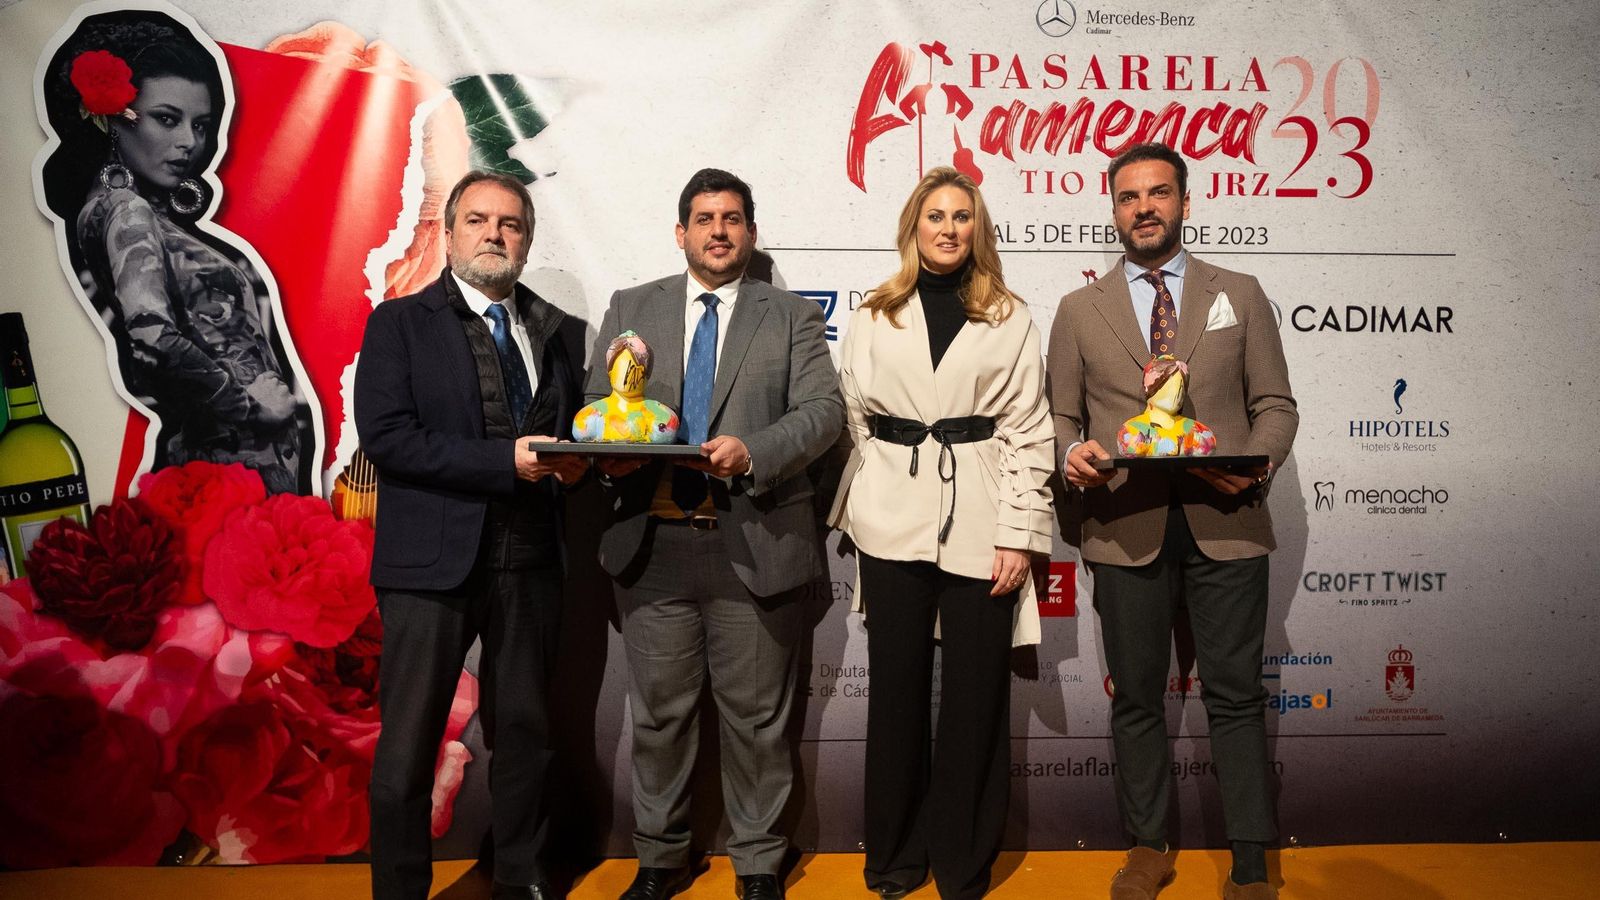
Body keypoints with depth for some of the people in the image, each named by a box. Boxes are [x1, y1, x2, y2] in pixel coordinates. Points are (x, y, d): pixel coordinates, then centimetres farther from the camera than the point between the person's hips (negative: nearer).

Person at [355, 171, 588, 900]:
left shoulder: (550, 328, 12)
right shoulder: (400, 323, -2)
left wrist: (573, 458, -7)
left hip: (528, 563, 4)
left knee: (523, 732, 16)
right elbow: (384, 436, -14)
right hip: (432, 562, -4)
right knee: (408, 745, 4)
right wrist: (505, 459, -20)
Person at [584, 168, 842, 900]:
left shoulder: (793, 316, 8)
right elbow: (597, 404, 9)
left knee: (757, 716, 9)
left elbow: (823, 410, -2)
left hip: (755, 545, -1)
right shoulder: (630, 309, 13)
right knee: (658, 713, 11)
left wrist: (753, 452, -19)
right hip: (653, 543, 2)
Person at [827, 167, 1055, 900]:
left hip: (979, 527, -1)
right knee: (897, 691, 9)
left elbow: (1028, 434, -1)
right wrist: (858, 511, 4)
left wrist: (1019, 535, -7)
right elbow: (853, 420, 8)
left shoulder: (1010, 319, 4)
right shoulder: (873, 318, 9)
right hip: (893, 528, 1)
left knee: (976, 698, 5)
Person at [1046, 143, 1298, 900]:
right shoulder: (1080, 310, 11)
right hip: (1126, 527, 1)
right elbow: (1060, 416, 9)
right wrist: (1072, 453, -13)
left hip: (1224, 523, 0)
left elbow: (1275, 403, 8)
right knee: (1135, 698, 10)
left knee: (1235, 696, 4)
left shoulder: (1240, 295, 10)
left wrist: (1258, 462, -12)